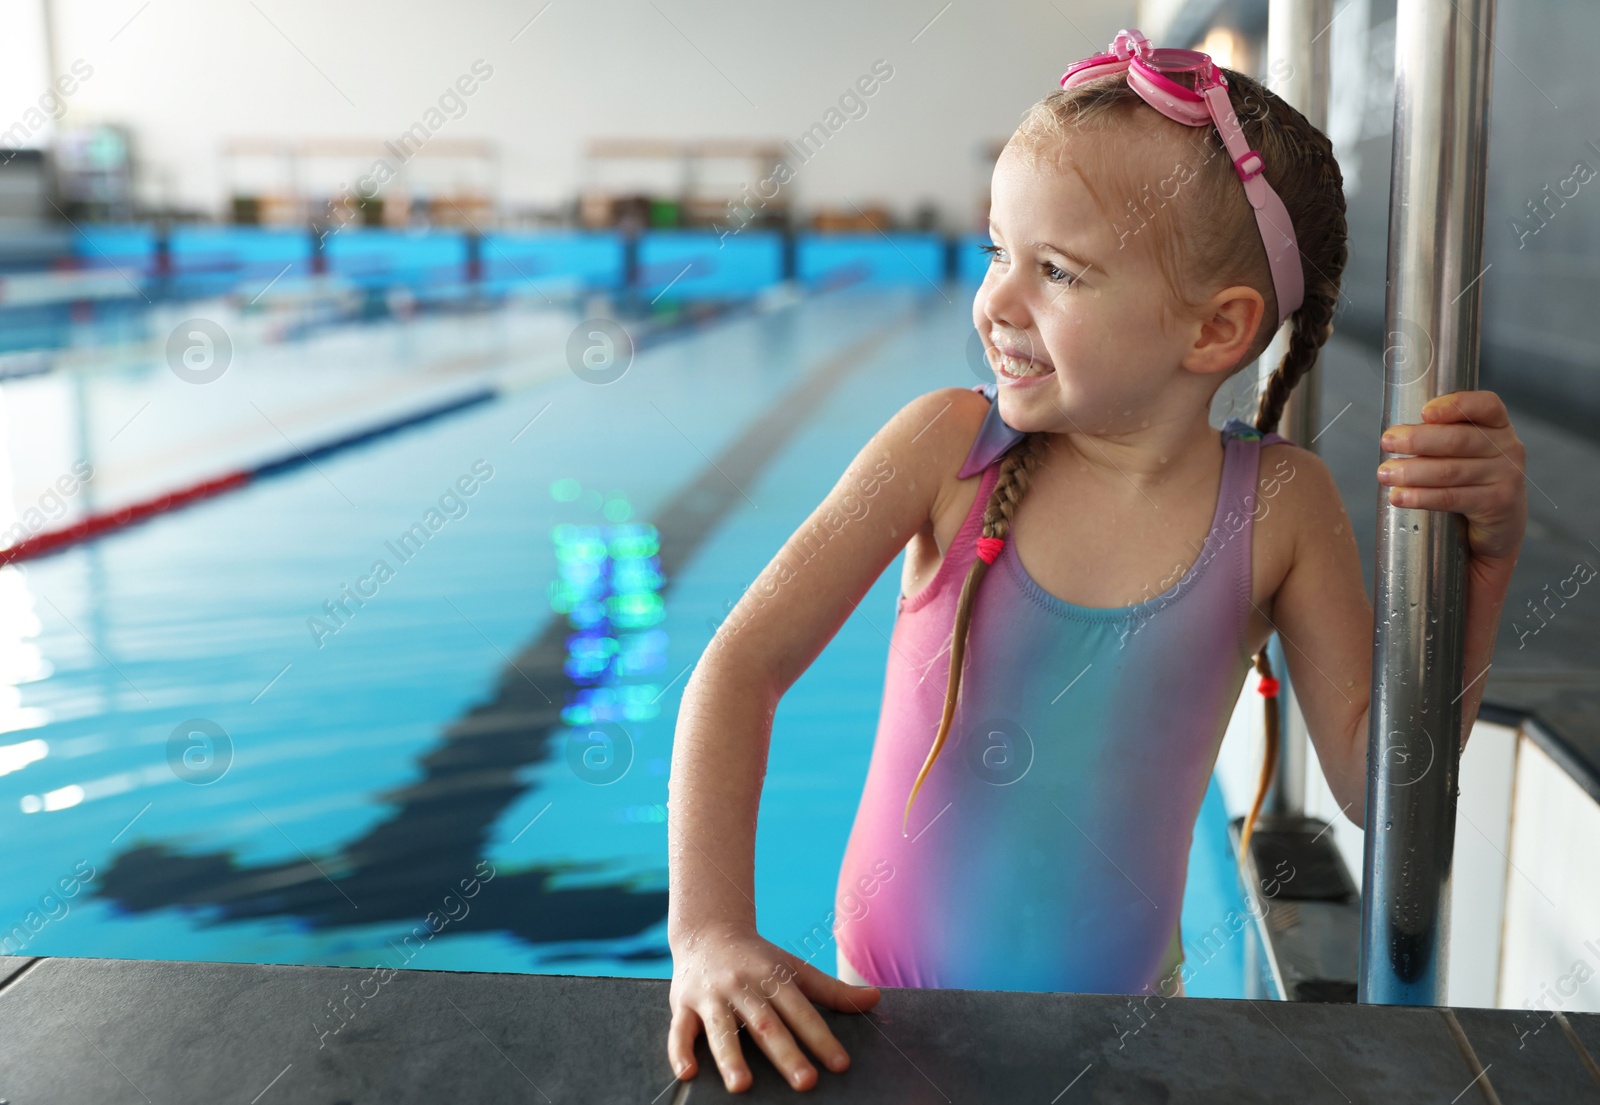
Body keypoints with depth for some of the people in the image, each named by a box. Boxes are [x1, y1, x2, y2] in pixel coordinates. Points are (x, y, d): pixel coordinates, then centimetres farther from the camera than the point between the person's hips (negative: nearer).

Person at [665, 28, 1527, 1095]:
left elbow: (1376, 782, -6)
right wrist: (711, 927, -27)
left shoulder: (1277, 505, -12)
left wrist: (1478, 554, -17)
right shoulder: (952, 444, -17)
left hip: (1121, 1015, 1)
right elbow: (744, 665, -17)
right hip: (885, 1000, 0)